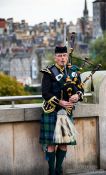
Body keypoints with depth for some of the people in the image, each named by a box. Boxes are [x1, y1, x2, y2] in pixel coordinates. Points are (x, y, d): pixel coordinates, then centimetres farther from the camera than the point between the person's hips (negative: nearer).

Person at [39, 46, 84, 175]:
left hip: (67, 111, 5)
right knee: (52, 143, -3)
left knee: (64, 143, 7)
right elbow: (45, 93, -11)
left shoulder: (73, 71, 10)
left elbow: (81, 88, 11)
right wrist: (60, 102, -19)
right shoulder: (49, 72, -5)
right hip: (51, 111, -5)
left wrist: (77, 95, -12)